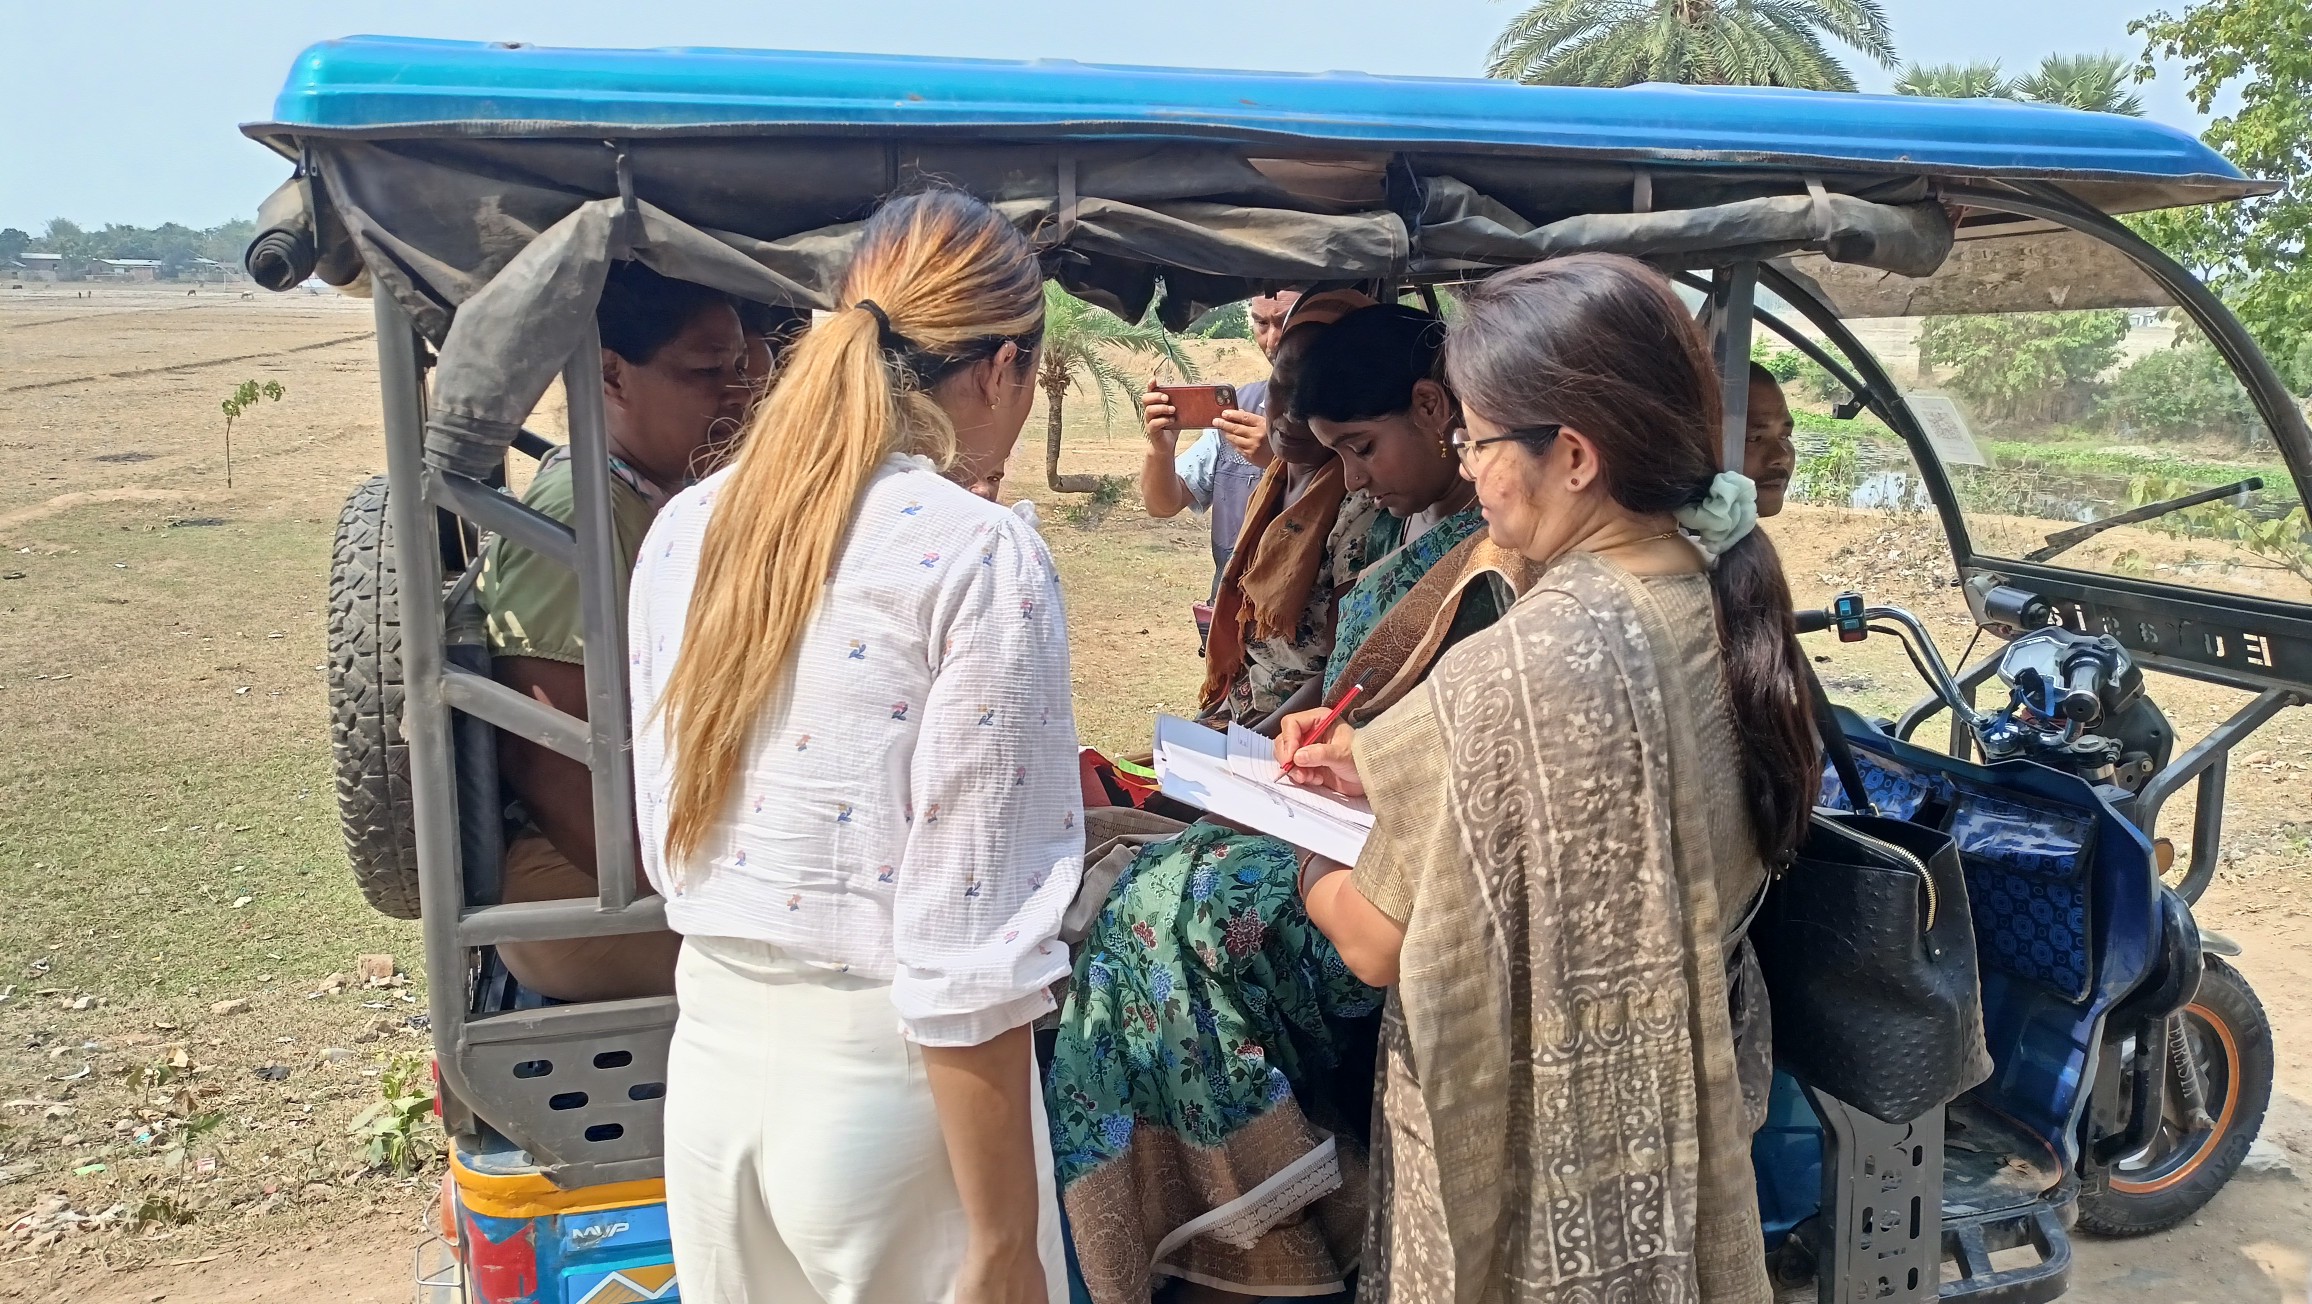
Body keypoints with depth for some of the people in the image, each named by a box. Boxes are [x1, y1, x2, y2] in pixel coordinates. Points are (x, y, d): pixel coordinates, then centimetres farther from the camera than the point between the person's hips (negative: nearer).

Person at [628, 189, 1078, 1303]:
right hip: (882, 1075, -6)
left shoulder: (685, 528, 3)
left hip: (709, 1048, 7)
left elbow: (671, 833, 11)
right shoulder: (980, 557, -16)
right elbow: (966, 950, -19)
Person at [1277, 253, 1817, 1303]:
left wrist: (1311, 862, 2)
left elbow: (1376, 945, -18)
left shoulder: (1515, 674, -30)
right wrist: (1386, 772, 6)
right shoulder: (1726, 610, -6)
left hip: (1532, 1136, -7)